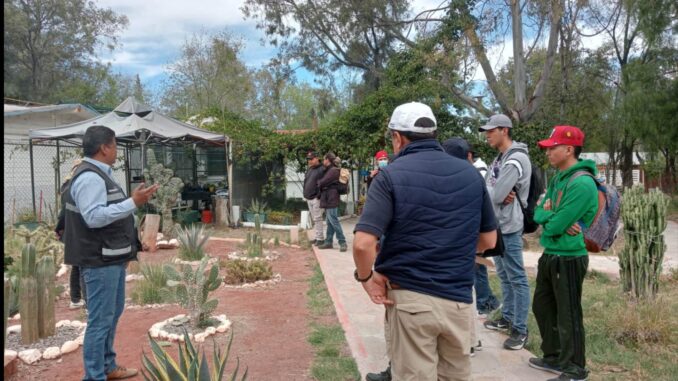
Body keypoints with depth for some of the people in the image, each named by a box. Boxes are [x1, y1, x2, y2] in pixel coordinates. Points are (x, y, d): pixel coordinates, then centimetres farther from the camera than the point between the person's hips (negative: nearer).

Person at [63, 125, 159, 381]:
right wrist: (133, 203, -28)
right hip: (100, 261, -11)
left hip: (111, 258, 11)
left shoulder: (100, 174, 14)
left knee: (112, 314, 20)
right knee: (100, 320, -3)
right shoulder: (90, 177, -19)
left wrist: (135, 200, 17)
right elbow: (94, 216, -29)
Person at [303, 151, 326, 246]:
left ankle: (320, 238, -2)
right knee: (314, 219, 12)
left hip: (316, 198, -8)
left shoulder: (322, 169, -10)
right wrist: (306, 194, 15)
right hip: (309, 198, 8)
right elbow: (305, 182, 23)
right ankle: (317, 237, 18)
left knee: (317, 218, -7)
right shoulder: (309, 169, 16)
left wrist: (318, 196, -19)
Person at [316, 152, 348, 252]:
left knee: (334, 221, -10)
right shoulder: (329, 170, 18)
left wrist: (318, 182, 4)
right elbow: (323, 183, 21)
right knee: (329, 222, 13)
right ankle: (328, 242, 18)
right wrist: (320, 183, 2)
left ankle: (343, 243, -6)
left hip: (331, 199, -10)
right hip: (328, 199, 10)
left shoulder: (333, 170, -14)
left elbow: (322, 183, -16)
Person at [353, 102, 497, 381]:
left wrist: (366, 277, -4)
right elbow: (489, 240, 12)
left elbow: (363, 243, -21)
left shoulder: (392, 175, -10)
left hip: (410, 299, -4)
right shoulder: (470, 174, 5)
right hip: (459, 299, 5)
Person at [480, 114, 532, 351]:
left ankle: (520, 329, 6)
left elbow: (495, 195, -22)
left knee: (517, 278, -2)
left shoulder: (516, 159, -17)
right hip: (497, 225, 10)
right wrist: (500, 195, -13)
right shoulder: (500, 158, 14)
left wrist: (492, 192, 0)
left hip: (508, 227, -10)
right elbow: (488, 189, 8)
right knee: (504, 276, 19)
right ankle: (507, 318, 31)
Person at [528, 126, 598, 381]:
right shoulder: (558, 177, 8)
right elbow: (539, 213, 7)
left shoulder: (582, 183, -22)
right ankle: (554, 358, 36)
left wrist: (547, 217, -4)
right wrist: (552, 216, -14)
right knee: (542, 307, 20)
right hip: (550, 255, 10)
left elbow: (555, 226, -25)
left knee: (568, 316, 4)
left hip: (568, 258, -9)